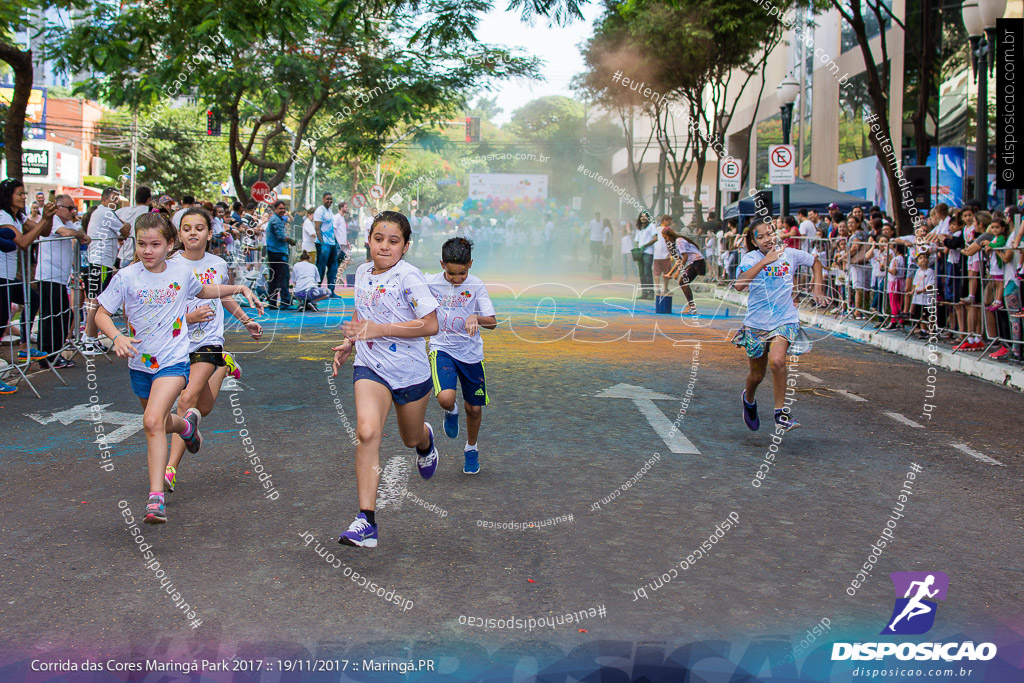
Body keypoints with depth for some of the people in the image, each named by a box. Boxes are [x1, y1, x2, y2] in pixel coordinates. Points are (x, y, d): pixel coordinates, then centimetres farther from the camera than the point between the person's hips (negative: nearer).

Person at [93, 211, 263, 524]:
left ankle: (155, 497, -20)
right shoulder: (126, 277, -8)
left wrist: (240, 288, 13)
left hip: (173, 360, -3)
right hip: (140, 362, 3)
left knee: (152, 422, -21)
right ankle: (186, 424, 57)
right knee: (159, 423, 20)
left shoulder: (181, 271, -2)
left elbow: (203, 291, 21)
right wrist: (117, 337, -23)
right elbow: (101, 313, -4)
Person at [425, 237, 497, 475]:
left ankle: (471, 449, 38)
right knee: (446, 398, -26)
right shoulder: (431, 283, -9)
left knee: (474, 408, 9)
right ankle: (451, 411, 13)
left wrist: (476, 318, -34)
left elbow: (492, 322, -14)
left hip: (471, 352, 1)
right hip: (442, 349, -1)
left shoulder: (476, 285, -9)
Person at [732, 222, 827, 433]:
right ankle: (749, 399, 47)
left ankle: (781, 412, -13)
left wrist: (817, 289, 10)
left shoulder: (790, 254, -1)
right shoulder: (751, 258, -9)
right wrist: (765, 261, -32)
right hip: (756, 323, 0)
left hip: (785, 320, 0)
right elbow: (739, 284, -30)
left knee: (777, 361, -27)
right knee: (757, 374, 13)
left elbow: (815, 262, 21)